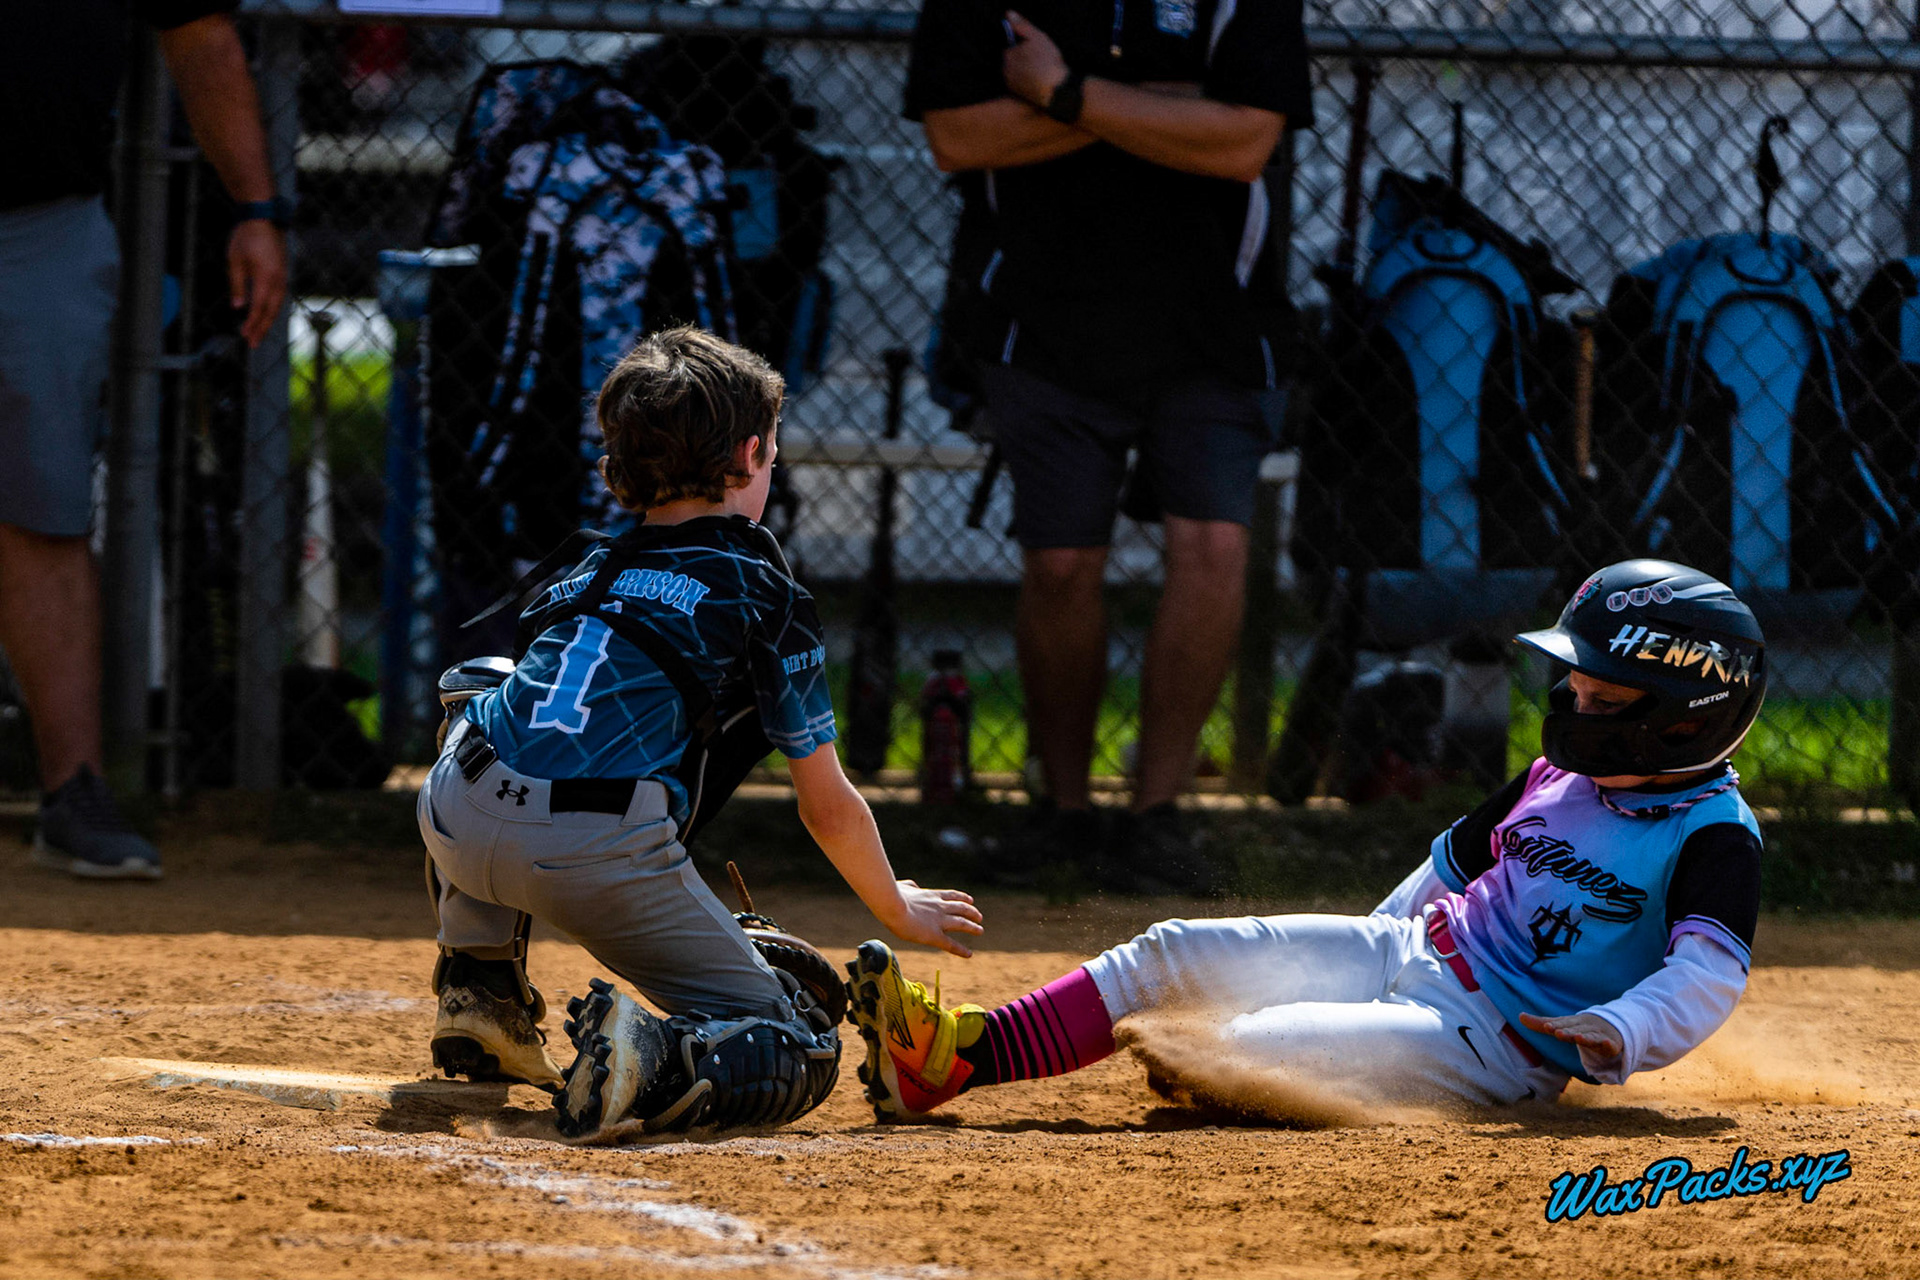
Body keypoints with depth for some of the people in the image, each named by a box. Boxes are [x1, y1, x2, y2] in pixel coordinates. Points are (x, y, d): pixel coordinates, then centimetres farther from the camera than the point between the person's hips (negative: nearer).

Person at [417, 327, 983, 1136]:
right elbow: (828, 808, 16)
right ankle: (654, 1059, -26)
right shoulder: (767, 596, 11)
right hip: (599, 854, -5)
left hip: (457, 822, 5)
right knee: (803, 1057, 6)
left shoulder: (591, 572, 27)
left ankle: (480, 996, 32)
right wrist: (898, 910, 34)